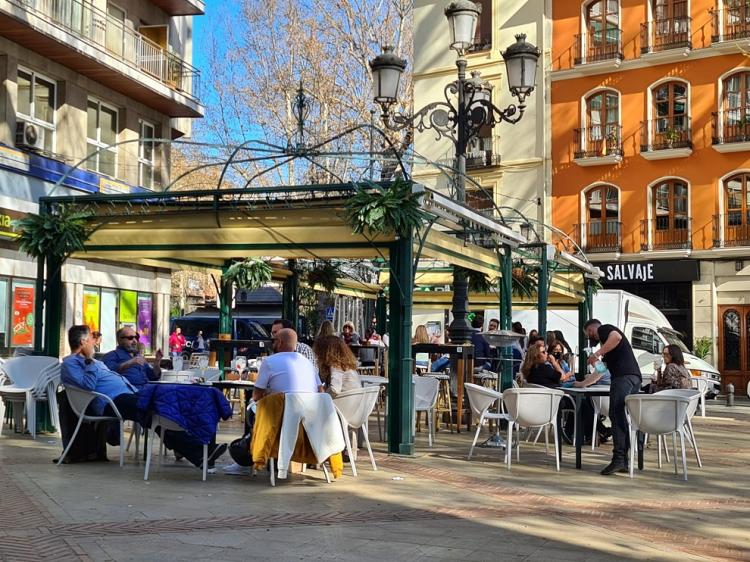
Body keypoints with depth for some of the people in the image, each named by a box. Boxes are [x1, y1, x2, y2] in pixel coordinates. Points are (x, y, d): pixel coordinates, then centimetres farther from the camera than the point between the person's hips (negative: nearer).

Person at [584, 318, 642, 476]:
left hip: (623, 376, -9)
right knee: (622, 417, 8)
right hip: (635, 376, 9)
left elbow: (616, 337, -17)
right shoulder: (607, 333, 35)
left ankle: (618, 458, -20)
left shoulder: (603, 329, 9)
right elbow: (601, 371, 41)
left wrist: (597, 353, -14)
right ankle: (623, 461, 6)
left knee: (616, 415, -13)